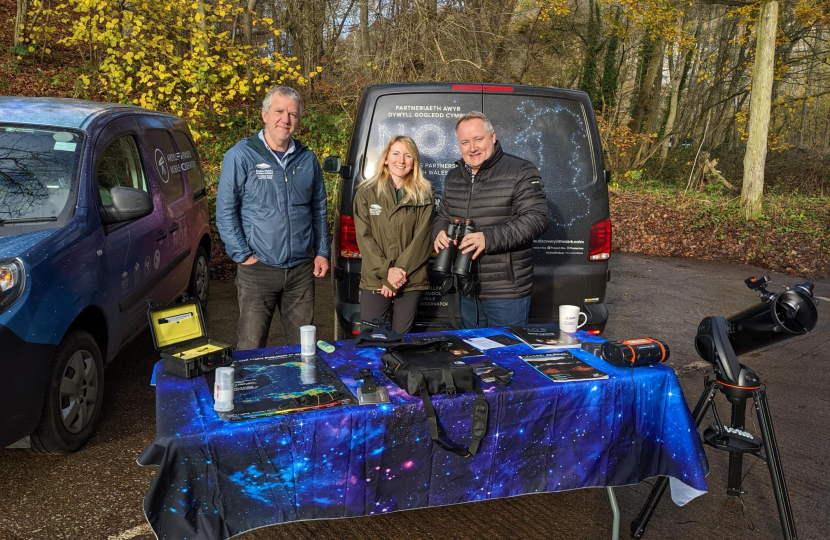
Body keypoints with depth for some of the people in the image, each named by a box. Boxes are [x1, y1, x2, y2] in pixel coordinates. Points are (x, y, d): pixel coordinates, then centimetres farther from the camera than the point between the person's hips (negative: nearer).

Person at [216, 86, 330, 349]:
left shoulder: (307, 158, 9)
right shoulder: (240, 156, -5)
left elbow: (319, 209, 17)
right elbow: (225, 211, -5)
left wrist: (322, 251, 10)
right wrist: (243, 255, -10)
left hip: (302, 268, 4)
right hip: (258, 268, -4)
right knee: (251, 349, -1)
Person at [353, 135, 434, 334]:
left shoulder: (424, 196, 7)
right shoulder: (366, 193, 6)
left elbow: (422, 239, -2)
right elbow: (364, 237, -2)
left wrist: (399, 273, -12)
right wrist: (386, 271, -13)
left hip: (411, 282, 1)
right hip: (373, 281, 0)